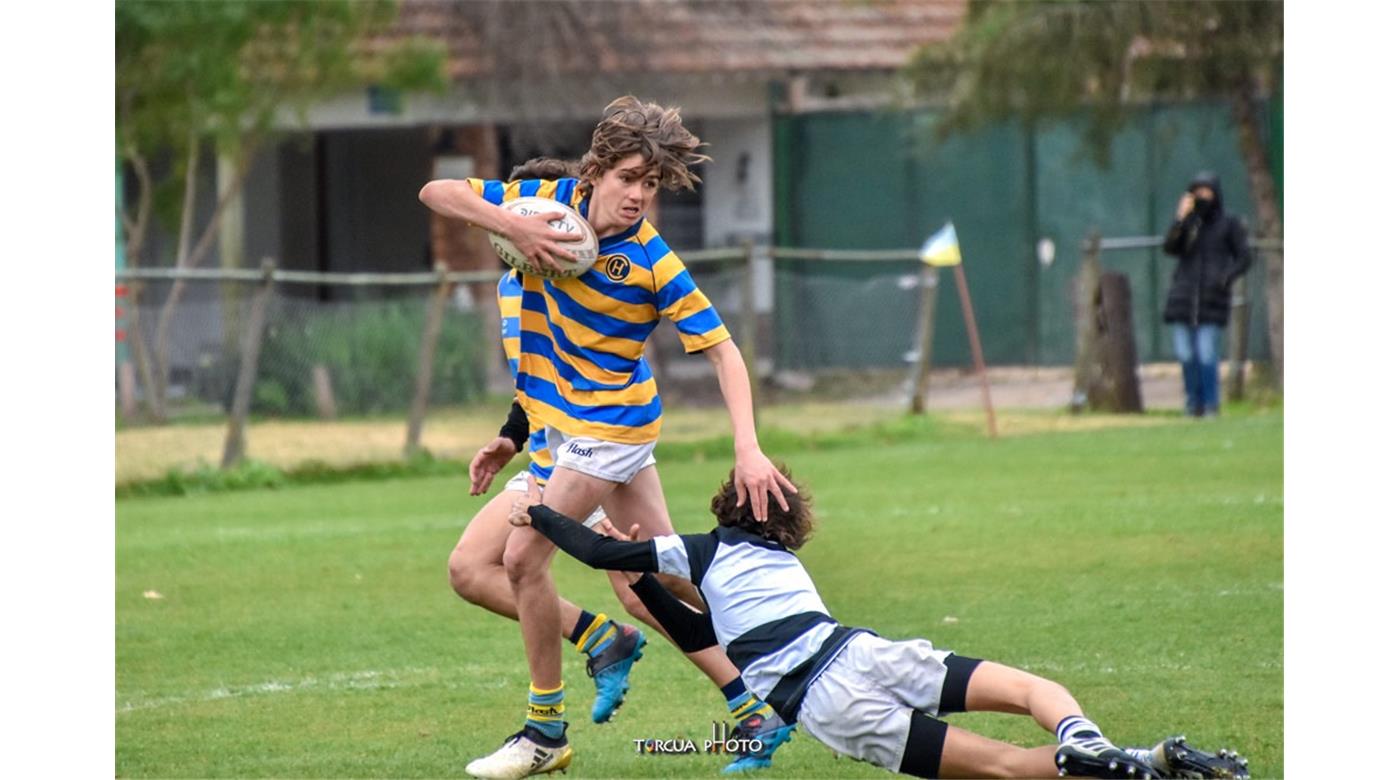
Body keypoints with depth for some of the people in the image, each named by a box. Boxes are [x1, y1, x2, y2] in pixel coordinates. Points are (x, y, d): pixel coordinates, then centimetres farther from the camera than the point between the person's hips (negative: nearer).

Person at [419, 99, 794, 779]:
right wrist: (513, 227, -20)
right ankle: (756, 713, 15)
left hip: (609, 426, -6)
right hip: (567, 416, 6)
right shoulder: (552, 202, -6)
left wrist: (748, 450, -29)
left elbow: (722, 349, -18)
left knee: (524, 556, -10)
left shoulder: (653, 263, -20)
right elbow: (436, 192, -2)